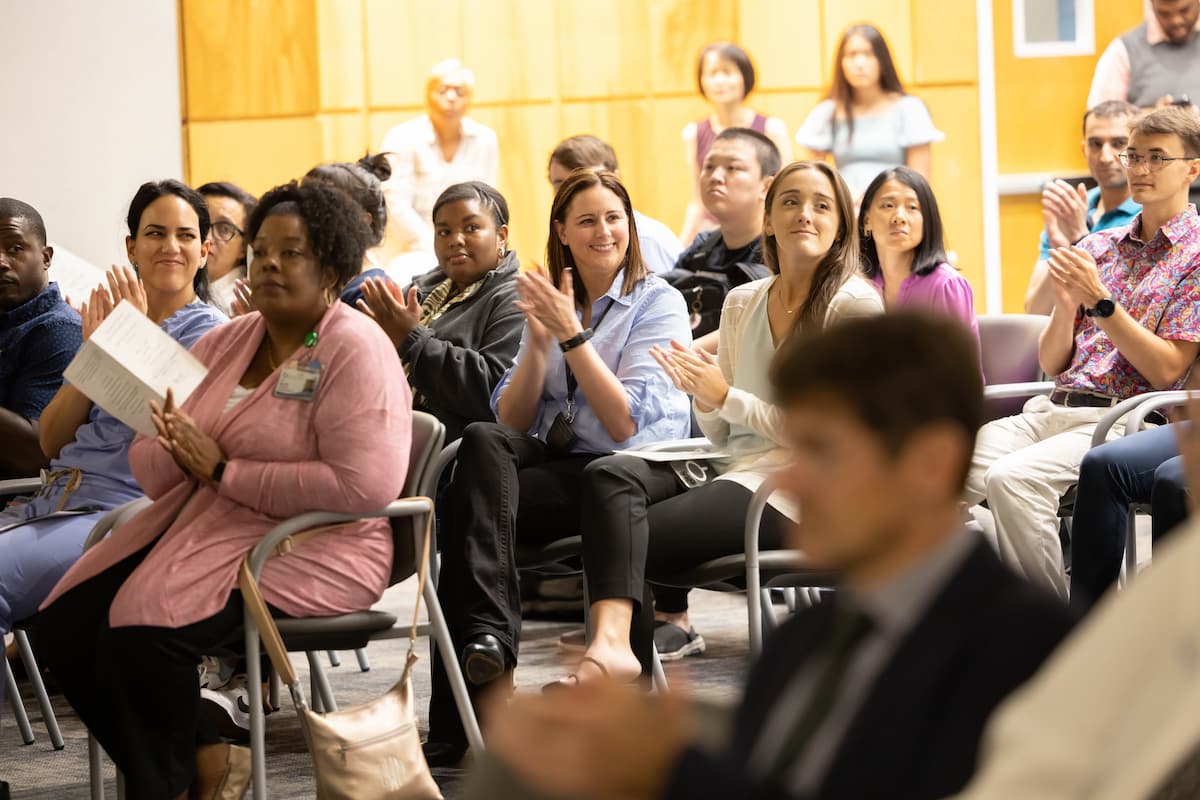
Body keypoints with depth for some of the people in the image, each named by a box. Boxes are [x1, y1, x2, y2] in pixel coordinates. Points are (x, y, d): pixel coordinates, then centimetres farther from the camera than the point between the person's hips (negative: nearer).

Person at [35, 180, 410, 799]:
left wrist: (223, 470, -17)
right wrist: (175, 452, -13)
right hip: (196, 523, 8)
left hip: (308, 547, -8)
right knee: (65, 625, -13)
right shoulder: (224, 343, 15)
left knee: (141, 631, -28)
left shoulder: (356, 351, -8)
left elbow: (363, 485, -22)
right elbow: (147, 466, 13)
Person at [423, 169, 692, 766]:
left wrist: (571, 333, -15)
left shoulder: (658, 302, -1)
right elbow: (512, 420, 9)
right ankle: (488, 633, -38)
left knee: (467, 504, -28)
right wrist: (539, 340, -6)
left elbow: (624, 424, -12)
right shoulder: (549, 300, 18)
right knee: (482, 440, -31)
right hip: (550, 457, 5)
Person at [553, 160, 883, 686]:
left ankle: (669, 619, -4)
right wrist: (702, 398, -6)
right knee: (609, 474, -25)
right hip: (734, 470, 7)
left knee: (623, 541, -24)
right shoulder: (741, 303, 16)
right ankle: (611, 640, -32)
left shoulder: (854, 306, -3)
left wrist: (727, 398, -11)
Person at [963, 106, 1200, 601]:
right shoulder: (1099, 246, 19)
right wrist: (1066, 305, -3)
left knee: (1011, 478, -32)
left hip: (1118, 421, -6)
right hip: (1050, 409, 6)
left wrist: (1099, 301, -14)